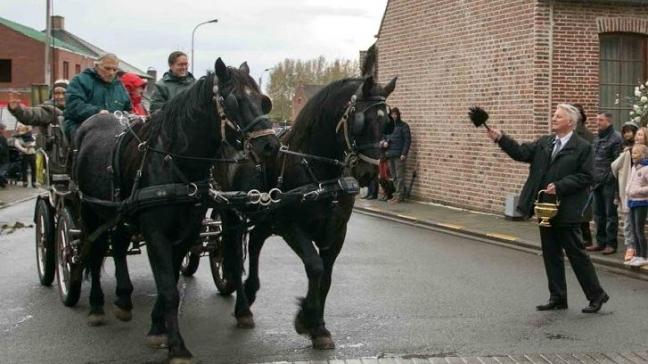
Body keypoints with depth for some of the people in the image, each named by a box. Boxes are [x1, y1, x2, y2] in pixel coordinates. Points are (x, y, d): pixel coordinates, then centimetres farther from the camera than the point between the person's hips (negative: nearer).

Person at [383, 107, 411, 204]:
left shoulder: (403, 126, -3)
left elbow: (407, 140, -7)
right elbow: (386, 138, 24)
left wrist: (404, 153, -15)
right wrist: (385, 142, 1)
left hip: (399, 155, -6)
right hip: (390, 154, 7)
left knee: (399, 176, -6)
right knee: (394, 176, 9)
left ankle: (399, 196, -5)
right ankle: (397, 194, 15)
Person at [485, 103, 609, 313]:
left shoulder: (582, 148, -7)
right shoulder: (544, 143, 11)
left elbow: (586, 177, -12)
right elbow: (521, 153, 1)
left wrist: (559, 186, -19)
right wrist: (500, 139, -12)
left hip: (566, 211, -6)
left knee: (576, 253, -1)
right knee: (551, 255, 11)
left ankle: (596, 295, 12)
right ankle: (557, 298, 21)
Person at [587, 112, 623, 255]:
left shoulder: (615, 138, -9)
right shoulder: (597, 138, 16)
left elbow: (617, 161, -13)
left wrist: (610, 177, -18)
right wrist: (592, 176, 13)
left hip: (609, 182, -8)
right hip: (597, 181, 8)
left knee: (610, 213, -2)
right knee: (598, 213, 12)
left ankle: (611, 243, 3)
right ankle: (601, 242, 20)